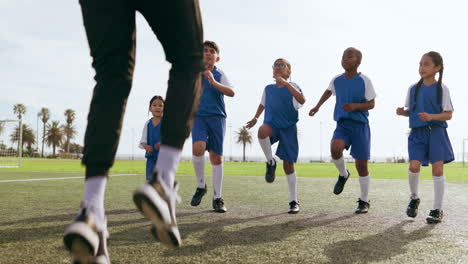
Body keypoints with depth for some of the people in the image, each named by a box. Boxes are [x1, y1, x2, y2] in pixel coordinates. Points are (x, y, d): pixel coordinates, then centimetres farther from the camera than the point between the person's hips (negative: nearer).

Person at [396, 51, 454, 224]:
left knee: (437, 168, -6)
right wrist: (402, 112, -6)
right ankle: (414, 198, 14)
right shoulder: (413, 89, 9)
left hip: (436, 132, -2)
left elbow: (448, 115, -1)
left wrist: (431, 116, -18)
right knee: (414, 166, -14)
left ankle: (437, 210, 6)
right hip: (417, 132, 2)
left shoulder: (442, 89, 0)